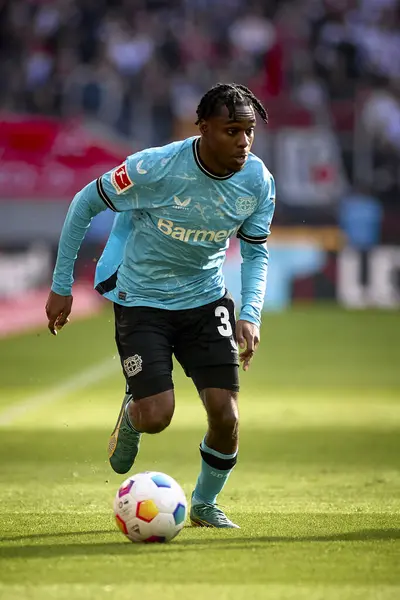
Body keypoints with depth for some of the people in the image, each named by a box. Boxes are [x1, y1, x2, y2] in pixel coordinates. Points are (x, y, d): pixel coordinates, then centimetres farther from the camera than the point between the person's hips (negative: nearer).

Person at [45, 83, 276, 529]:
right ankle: (131, 415, 25)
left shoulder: (258, 182, -12)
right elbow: (84, 204, -10)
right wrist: (61, 286, -6)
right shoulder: (155, 167, -25)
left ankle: (204, 504, 20)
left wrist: (250, 315, -13)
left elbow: (255, 252, 4)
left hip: (206, 299, 3)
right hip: (142, 302, -3)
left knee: (225, 414, -8)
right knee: (157, 417, -15)